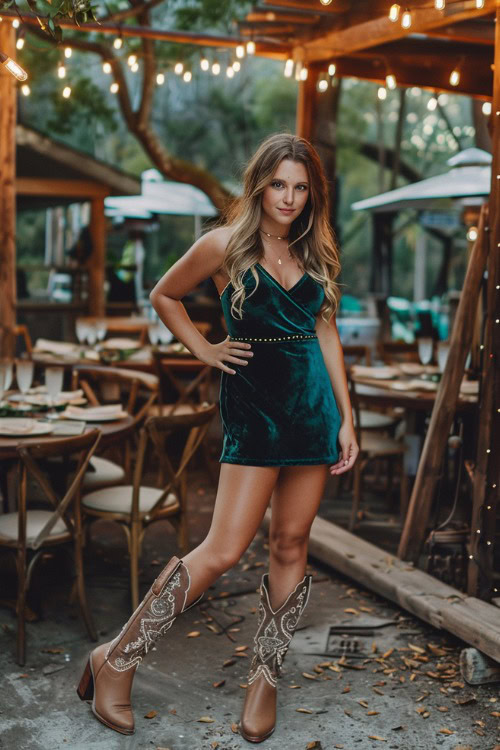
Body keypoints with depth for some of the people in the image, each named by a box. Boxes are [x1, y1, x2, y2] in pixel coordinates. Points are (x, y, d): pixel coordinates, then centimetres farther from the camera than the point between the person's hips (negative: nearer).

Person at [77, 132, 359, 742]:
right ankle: (116, 660, 4)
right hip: (252, 406, -5)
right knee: (223, 550, -9)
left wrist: (346, 416, 10)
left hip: (313, 405, 5)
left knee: (291, 544, 6)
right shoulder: (227, 244, -3)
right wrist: (204, 350, 1)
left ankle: (265, 676, 21)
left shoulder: (315, 252, 10)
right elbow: (164, 296, 9)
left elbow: (325, 331, 14)